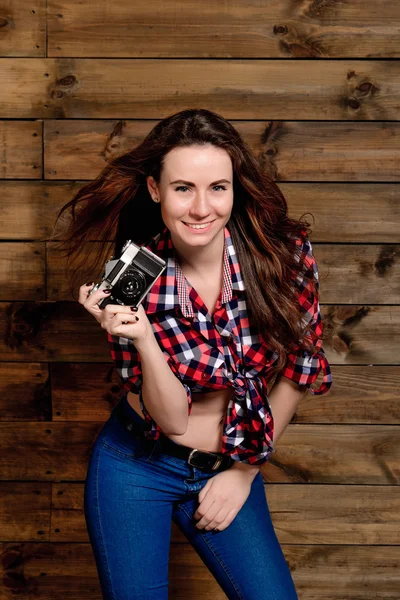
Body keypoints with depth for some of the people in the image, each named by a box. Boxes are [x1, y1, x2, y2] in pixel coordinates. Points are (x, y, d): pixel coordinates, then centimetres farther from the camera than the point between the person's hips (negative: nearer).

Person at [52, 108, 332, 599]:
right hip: (137, 465, -1)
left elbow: (299, 366, -3)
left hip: (230, 471, 1)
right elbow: (170, 417, -14)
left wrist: (244, 473, 1)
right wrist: (142, 338, -32)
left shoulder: (285, 254, -16)